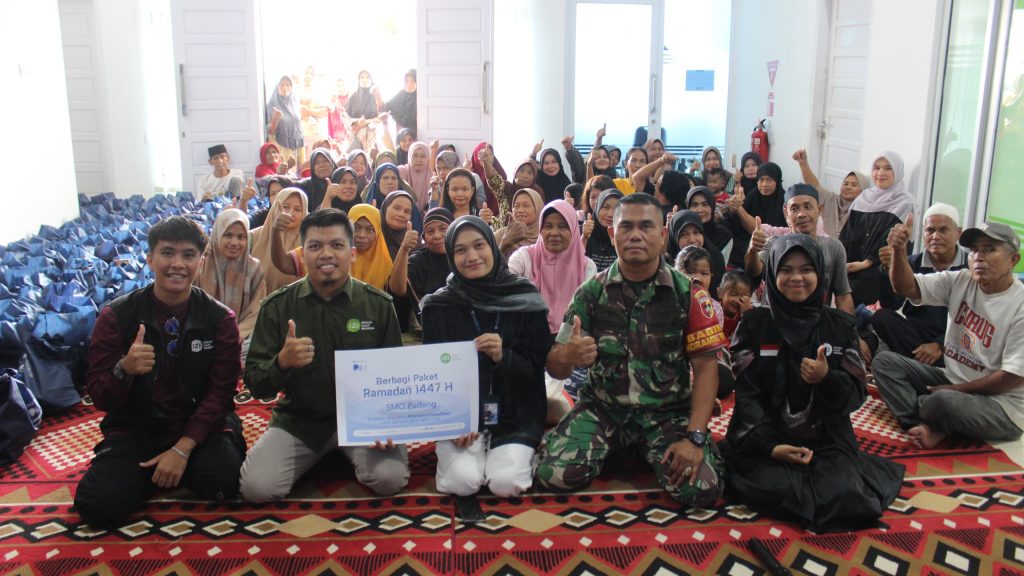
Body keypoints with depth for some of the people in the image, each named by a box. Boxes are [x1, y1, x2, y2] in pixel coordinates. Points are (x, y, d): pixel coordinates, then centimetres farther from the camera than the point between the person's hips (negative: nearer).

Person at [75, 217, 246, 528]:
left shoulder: (220, 318, -4)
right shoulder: (116, 315, -4)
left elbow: (220, 392, -6)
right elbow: (99, 398, -5)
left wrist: (182, 448, -18)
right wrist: (124, 370, -29)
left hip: (200, 426, 0)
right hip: (136, 429, 0)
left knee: (222, 482, -28)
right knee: (99, 505, -22)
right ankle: (149, 468, 10)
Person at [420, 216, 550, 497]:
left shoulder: (525, 299, -2)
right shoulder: (438, 306, 0)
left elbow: (538, 367, 0)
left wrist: (504, 357, -22)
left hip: (514, 415, 0)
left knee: (506, 483, -21)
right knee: (463, 482, -22)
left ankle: (518, 452, 12)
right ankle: (452, 451, 11)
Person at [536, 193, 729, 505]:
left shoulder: (687, 293, -5)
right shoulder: (592, 292, -3)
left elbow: (705, 367, -5)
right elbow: (555, 367, -3)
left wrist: (695, 437, -17)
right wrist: (568, 356, -29)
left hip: (668, 411, 0)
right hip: (602, 407, 1)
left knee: (703, 488, -23)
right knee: (555, 475, -21)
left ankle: (649, 451, 11)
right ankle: (613, 448, 12)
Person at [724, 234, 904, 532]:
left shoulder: (840, 325, 6)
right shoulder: (754, 324, 0)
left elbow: (856, 394, 3)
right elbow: (746, 393, -4)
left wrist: (826, 378, -20)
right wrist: (769, 446, -18)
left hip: (826, 437, 2)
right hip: (766, 436, -2)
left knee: (845, 496, -23)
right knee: (777, 490, -30)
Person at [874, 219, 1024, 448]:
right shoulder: (959, 281, 0)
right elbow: (907, 286, -10)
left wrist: (955, 389, -14)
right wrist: (899, 249, -29)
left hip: (1000, 403, -6)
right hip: (952, 383, 6)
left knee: (944, 401, -37)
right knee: (885, 360, -7)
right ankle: (931, 427, -20)